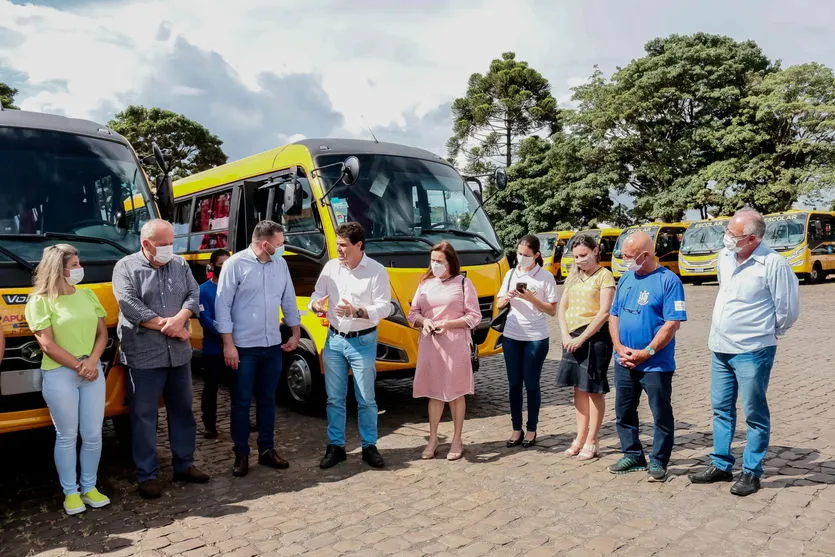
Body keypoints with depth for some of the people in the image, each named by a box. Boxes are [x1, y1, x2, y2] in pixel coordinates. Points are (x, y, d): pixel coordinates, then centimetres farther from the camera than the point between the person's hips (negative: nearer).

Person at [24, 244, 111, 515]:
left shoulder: (87, 295, 9)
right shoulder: (41, 301, -6)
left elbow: (102, 333, 7)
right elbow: (47, 343, -10)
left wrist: (92, 362, -8)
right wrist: (78, 366, -12)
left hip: (92, 372, 4)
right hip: (59, 375, -4)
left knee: (93, 434, 8)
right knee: (67, 436, 5)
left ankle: (89, 487, 23)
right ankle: (70, 492, 19)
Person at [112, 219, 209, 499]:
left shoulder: (180, 264, 9)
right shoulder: (126, 267, -4)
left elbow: (194, 295, 2)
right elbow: (129, 305, -15)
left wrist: (178, 319, -17)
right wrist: (166, 325, -14)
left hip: (179, 353, 5)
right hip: (143, 356, -4)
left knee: (182, 410, 13)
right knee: (144, 415, 3)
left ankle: (184, 464, 27)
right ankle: (147, 474, 15)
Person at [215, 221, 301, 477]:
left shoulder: (280, 264, 5)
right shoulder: (235, 264, -10)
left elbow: (289, 300, 13)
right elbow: (222, 305, -10)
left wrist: (296, 333, 12)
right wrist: (228, 344, -13)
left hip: (273, 346, 5)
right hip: (244, 347, -5)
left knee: (267, 400, 13)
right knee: (241, 402, 6)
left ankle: (267, 450, 24)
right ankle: (241, 454, 17)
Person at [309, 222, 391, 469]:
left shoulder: (376, 271, -8)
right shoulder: (331, 267, 4)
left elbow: (384, 307, -12)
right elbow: (317, 293, 10)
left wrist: (357, 311, -26)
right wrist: (315, 304, -13)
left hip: (363, 341, -3)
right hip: (334, 339, 4)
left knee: (366, 400, 6)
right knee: (334, 398, 10)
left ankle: (369, 446, 20)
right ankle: (335, 446, 22)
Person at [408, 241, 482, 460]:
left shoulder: (463, 283, 0)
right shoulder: (425, 284, 12)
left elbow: (474, 316, -2)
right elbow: (413, 313, 15)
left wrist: (448, 324, -14)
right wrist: (424, 321, -7)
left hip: (455, 345, -3)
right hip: (430, 345, 4)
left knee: (456, 393, 4)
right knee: (434, 392, 9)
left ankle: (457, 441, 16)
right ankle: (433, 439, 20)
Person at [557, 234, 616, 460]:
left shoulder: (604, 276, -6)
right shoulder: (573, 276, 15)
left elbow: (604, 313, -13)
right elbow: (562, 307, 12)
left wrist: (581, 338, -16)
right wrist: (566, 335, -3)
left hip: (594, 337, -6)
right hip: (572, 338, 6)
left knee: (594, 390, 0)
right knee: (579, 388, 12)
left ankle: (592, 443, 8)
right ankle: (580, 438, 21)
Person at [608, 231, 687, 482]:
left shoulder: (668, 280, -10)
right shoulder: (625, 279, 9)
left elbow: (673, 323, -15)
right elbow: (614, 315, 12)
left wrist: (647, 352, -17)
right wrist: (619, 347, -3)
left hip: (656, 364, -6)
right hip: (624, 362, 6)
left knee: (661, 415, 5)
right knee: (623, 412, 13)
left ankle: (658, 461, 19)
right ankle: (633, 455, 29)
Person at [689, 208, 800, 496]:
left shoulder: (773, 264, -17)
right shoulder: (725, 257, 4)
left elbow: (788, 310, -8)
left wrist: (767, 332, 5)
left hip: (752, 351, -7)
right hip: (720, 348, 7)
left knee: (755, 413, 6)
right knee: (721, 408, 15)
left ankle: (751, 472, 18)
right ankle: (721, 465, 28)